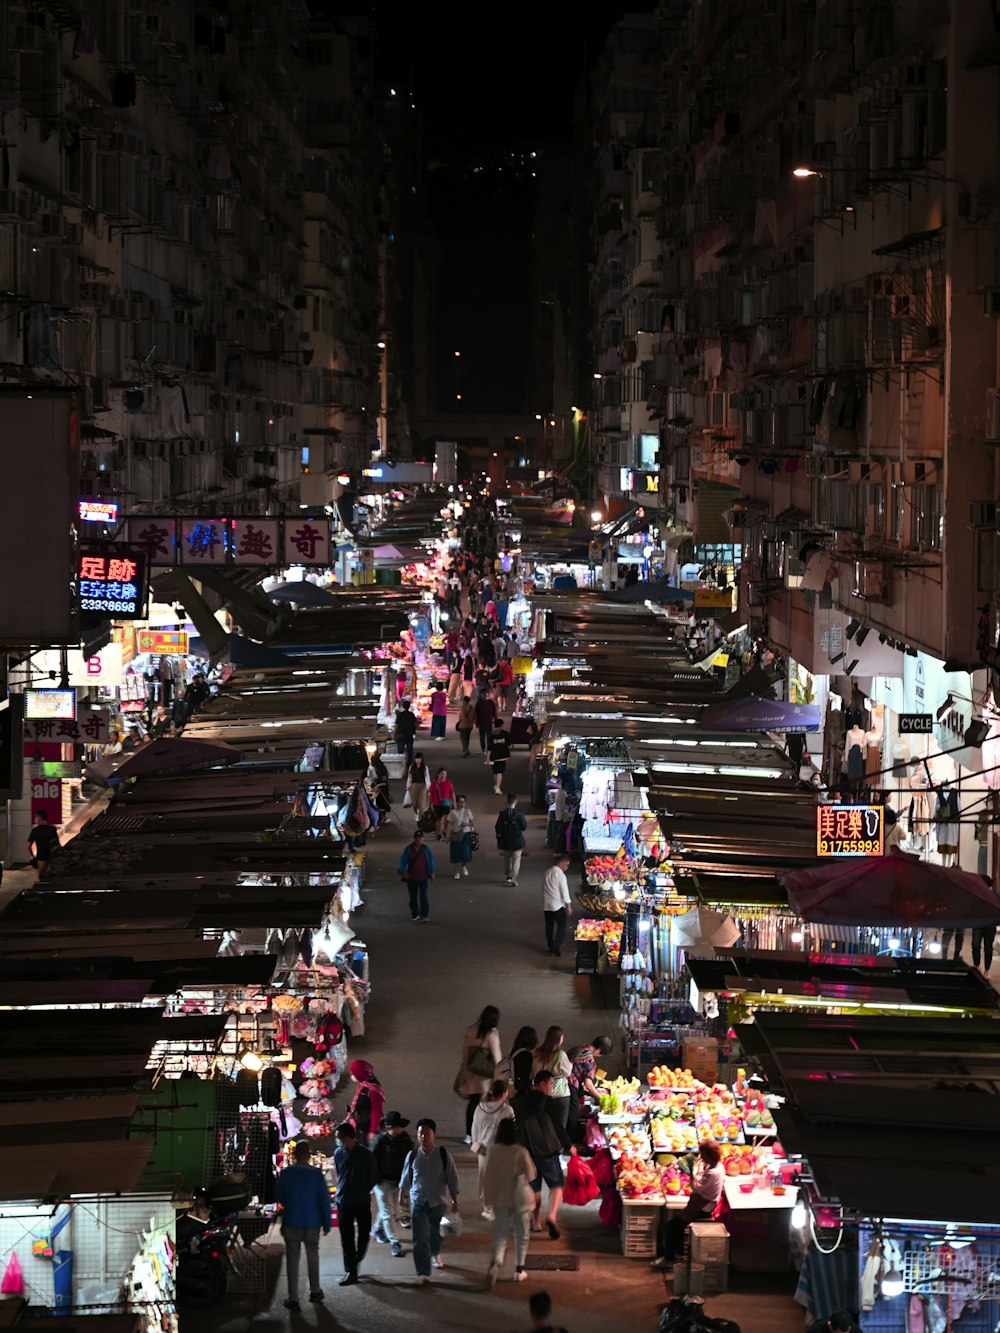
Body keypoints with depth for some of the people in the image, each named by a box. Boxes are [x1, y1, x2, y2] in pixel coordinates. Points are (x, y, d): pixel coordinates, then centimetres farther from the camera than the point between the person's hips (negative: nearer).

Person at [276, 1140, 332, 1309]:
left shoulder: (286, 1173, -10)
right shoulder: (317, 1174, -10)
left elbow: (280, 1199, 2)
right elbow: (325, 1200, -7)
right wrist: (327, 1223, 2)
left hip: (291, 1223, -1)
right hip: (312, 1223, 1)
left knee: (293, 1260, 5)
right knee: (313, 1257, 20)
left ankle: (293, 1298, 3)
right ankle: (315, 1291, 31)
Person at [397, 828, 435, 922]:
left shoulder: (425, 849, -4)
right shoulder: (408, 849, -2)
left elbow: (431, 860, 1)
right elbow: (403, 861, 2)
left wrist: (431, 873, -2)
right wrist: (403, 872, -5)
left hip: (423, 877, -2)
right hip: (411, 877, 2)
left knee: (423, 896, -7)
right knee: (413, 897, 11)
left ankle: (424, 915, -4)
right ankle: (415, 914, 24)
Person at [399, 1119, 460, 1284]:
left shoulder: (443, 1155, -8)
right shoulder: (412, 1156, -4)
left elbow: (452, 1179, -1)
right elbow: (406, 1178, 10)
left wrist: (455, 1200, 0)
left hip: (438, 1201, 1)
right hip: (418, 1201, -1)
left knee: (435, 1233, 20)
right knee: (420, 1238, -10)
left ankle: (435, 1254, 53)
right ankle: (423, 1273, -10)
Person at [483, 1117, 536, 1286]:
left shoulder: (493, 1151, -10)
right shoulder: (520, 1152, -18)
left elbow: (486, 1177, -3)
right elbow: (530, 1175, -11)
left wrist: (487, 1199, 8)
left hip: (500, 1199, 2)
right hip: (520, 1199, -2)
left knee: (500, 1234, 9)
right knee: (521, 1235, 15)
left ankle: (495, 1262, -16)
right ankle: (519, 1270, 19)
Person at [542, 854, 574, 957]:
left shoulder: (547, 872, 6)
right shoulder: (560, 874, -16)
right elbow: (564, 891, -16)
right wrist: (569, 906, -11)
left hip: (546, 905, 7)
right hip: (557, 905, -7)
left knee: (549, 926, 15)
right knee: (562, 927, 0)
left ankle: (551, 947, 23)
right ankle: (555, 948, -9)